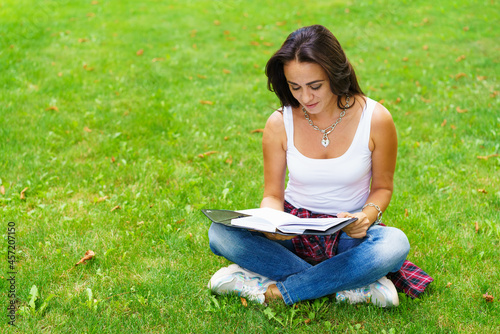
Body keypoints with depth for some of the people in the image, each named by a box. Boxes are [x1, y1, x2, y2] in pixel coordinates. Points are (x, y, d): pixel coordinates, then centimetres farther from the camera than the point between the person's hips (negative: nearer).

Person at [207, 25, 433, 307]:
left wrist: (368, 215, -21)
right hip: (294, 229, 2)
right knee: (221, 232, -26)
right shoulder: (280, 123, -8)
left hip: (349, 231, -1)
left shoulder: (376, 120, -11)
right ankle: (352, 285, -25)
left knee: (395, 244, -36)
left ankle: (274, 290, -25)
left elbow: (382, 187, 2)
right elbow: (273, 194, 1)